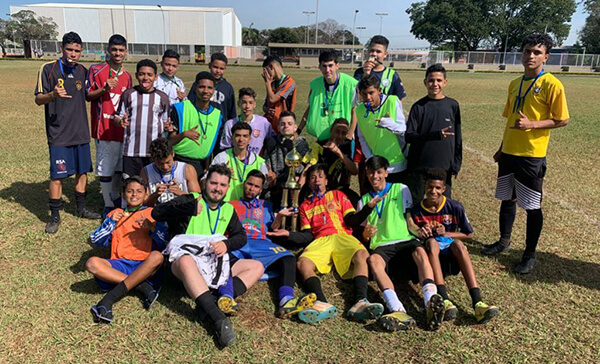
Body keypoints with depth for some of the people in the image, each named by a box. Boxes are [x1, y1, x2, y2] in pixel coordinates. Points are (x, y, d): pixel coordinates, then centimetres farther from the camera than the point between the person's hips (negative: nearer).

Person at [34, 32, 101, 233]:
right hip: (59, 133, -5)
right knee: (57, 175, -2)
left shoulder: (83, 71, 8)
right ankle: (54, 216, 12)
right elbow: (38, 99, -6)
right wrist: (53, 94, -27)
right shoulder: (48, 69, -5)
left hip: (81, 131, 5)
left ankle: (81, 208, 27)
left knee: (82, 170, 11)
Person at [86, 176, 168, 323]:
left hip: (145, 266, -2)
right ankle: (143, 286, -28)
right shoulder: (115, 214, 24)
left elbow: (166, 242, 6)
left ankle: (109, 298, -36)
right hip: (119, 265, 2)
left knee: (157, 256, -35)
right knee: (92, 263, -26)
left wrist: (152, 228, -10)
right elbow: (96, 241, 13)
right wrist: (110, 222, -1)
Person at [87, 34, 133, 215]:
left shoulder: (127, 76, 12)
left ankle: (115, 198, 32)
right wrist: (104, 88, -19)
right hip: (105, 128, -5)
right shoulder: (96, 70, -4)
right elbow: (87, 96, -4)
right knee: (106, 168, 0)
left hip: (122, 128, 5)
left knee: (120, 166, 13)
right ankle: (108, 204, 14)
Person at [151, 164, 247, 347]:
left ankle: (212, 303, -32)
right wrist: (191, 208, -24)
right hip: (184, 260, -5)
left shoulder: (228, 209, 18)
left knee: (257, 266, -11)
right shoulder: (190, 200, 4)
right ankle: (219, 319, -48)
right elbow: (157, 213, -10)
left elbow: (241, 236, 8)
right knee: (186, 260, -40)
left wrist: (226, 244, -15)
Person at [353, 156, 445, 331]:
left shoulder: (401, 189, 20)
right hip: (382, 246, 0)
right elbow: (363, 235, 18)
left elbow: (409, 221, 15)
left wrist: (422, 233, -6)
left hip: (406, 241, 0)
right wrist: (366, 234, -5)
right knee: (373, 259, -36)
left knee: (420, 251, -36)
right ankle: (398, 312, -57)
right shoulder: (364, 200, 23)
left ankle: (431, 302, -57)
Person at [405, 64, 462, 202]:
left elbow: (458, 138, 8)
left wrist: (456, 164, 4)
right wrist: (435, 134, -21)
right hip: (418, 168, -1)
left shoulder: (452, 105, 4)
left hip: (444, 167, 2)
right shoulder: (419, 106, -1)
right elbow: (409, 136, -8)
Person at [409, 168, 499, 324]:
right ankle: (445, 301, -51)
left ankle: (477, 302, -46)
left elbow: (469, 235, 5)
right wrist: (420, 234, -15)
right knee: (432, 242, -37)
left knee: (458, 244, -36)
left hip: (450, 249, 1)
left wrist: (446, 233, -10)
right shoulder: (416, 210, -1)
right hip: (429, 249, 0)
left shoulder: (455, 207, -2)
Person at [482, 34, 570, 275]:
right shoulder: (515, 84, 10)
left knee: (532, 206, 2)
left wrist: (531, 124, -22)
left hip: (532, 155, -6)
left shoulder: (551, 84, -9)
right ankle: (504, 241, 34)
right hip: (509, 152, 6)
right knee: (507, 198, 16)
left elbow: (562, 120, -9)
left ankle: (530, 254, 16)